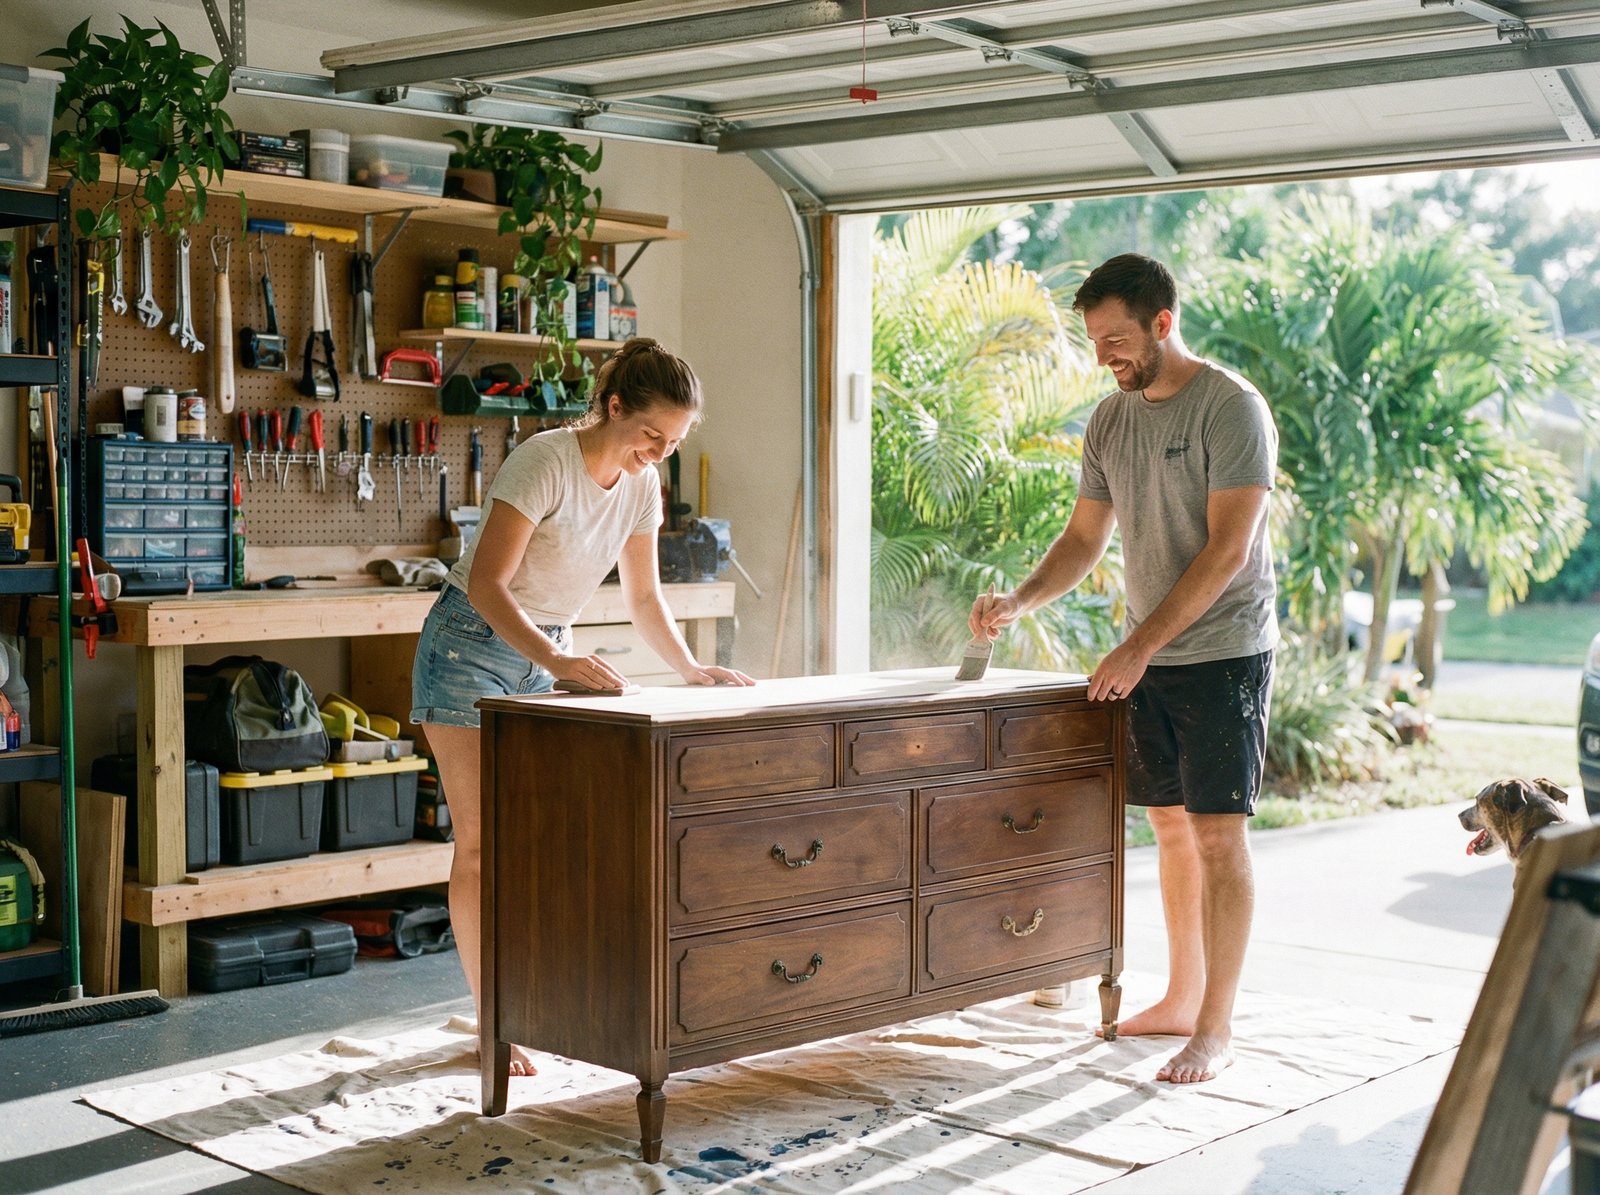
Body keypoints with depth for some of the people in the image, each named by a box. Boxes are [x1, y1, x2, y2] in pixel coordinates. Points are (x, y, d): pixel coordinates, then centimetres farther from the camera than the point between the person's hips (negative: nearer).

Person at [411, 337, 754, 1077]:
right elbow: (487, 585, -27)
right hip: (472, 647, -6)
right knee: (483, 841, -6)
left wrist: (692, 669, -7)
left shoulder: (642, 484, -2)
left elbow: (643, 599, 8)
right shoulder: (545, 462, -23)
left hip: (546, 658, 7)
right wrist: (557, 663, -39)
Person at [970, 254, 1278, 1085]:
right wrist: (1019, 601, -5)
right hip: (1147, 657, 7)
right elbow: (1084, 538, 13)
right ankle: (1182, 998, 24)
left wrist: (1139, 648, -23)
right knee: (1172, 826, 13)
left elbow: (1227, 551, -20)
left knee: (1216, 831, -5)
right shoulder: (1111, 420, 8)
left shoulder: (1231, 409, -14)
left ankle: (1216, 1026, 1)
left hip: (1223, 651, -7)